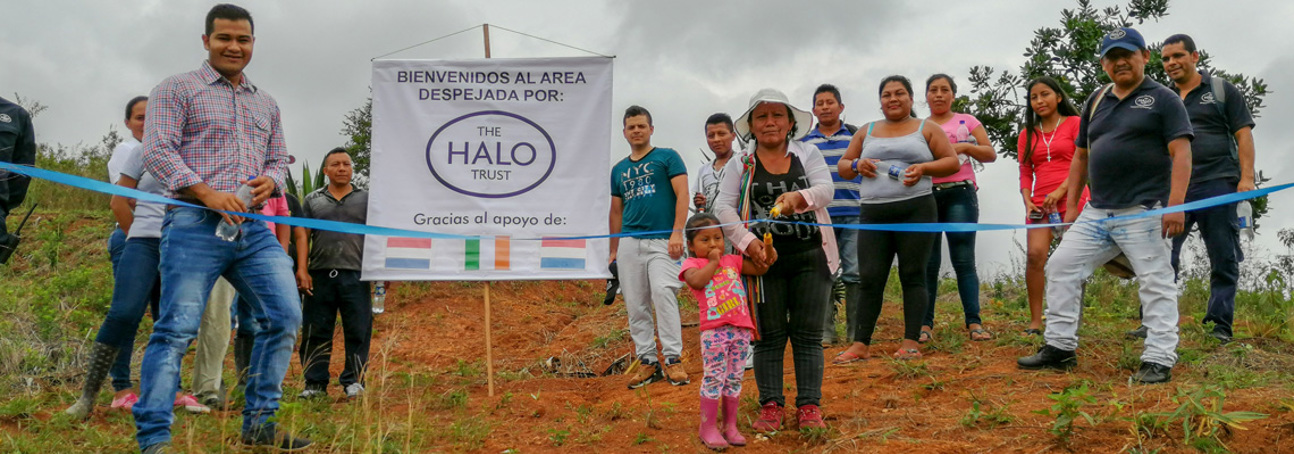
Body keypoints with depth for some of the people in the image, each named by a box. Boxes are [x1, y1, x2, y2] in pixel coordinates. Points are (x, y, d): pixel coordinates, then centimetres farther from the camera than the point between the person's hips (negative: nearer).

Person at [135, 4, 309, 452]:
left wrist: (270, 180, 0)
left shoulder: (266, 103, 22)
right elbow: (157, 150, -6)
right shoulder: (177, 89, 4)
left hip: (253, 228, 6)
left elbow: (279, 158, 25)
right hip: (195, 225, -6)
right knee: (177, 327, -9)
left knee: (285, 316, -1)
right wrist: (207, 192, -18)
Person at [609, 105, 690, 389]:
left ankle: (672, 359, -17)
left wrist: (677, 232, -14)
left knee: (663, 293, -21)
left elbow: (682, 194, -3)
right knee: (635, 305, 2)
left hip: (662, 240, -5)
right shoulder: (619, 170, 19)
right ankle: (648, 362, 9)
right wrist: (614, 251, 19)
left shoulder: (667, 157, 6)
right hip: (629, 241, 5)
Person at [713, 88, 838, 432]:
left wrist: (799, 197, -29)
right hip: (762, 257, 0)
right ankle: (770, 406, 10)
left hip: (810, 255, 0)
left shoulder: (808, 154, 9)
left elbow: (825, 190, -7)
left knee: (808, 335, 1)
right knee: (769, 336, 3)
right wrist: (748, 242, -17)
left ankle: (809, 406, 6)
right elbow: (724, 207, -1)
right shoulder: (740, 165, 7)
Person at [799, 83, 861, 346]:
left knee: (854, 272, -2)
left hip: (854, 215, -1)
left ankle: (856, 331, 5)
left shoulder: (857, 135, 10)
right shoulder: (804, 142, 13)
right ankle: (825, 332, 4)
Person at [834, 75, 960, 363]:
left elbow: (952, 162, 6)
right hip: (873, 213, 3)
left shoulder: (926, 129, 11)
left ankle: (911, 343, 1)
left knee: (913, 276, -2)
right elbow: (842, 166, 22)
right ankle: (861, 344, 1)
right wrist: (857, 165, -1)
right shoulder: (867, 132, 19)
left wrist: (924, 168, -11)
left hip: (915, 211, -2)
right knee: (870, 278, -2)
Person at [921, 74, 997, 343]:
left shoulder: (967, 121, 13)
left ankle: (974, 323, -10)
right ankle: (925, 324, -2)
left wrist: (964, 147, -7)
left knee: (964, 259, -8)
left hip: (960, 194, -1)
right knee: (928, 262, -3)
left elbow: (991, 154, 9)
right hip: (926, 195, 1)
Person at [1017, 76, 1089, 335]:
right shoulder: (1028, 134, 17)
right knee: (1035, 255, -14)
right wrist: (1027, 201, -2)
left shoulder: (1074, 124, 5)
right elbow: (1025, 173, 14)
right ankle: (1035, 322, -11)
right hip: (1040, 204, 3)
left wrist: (1060, 191, -14)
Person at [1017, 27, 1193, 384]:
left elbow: (1181, 154, -9)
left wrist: (1175, 205, -18)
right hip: (1097, 214, 6)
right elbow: (1081, 156, 22)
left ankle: (1159, 361, 2)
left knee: (1156, 283, -3)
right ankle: (1060, 348, 11)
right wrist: (1072, 205, 18)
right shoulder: (1096, 101, 17)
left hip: (1144, 213, -6)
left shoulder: (1163, 99, 0)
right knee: (1061, 267, 3)